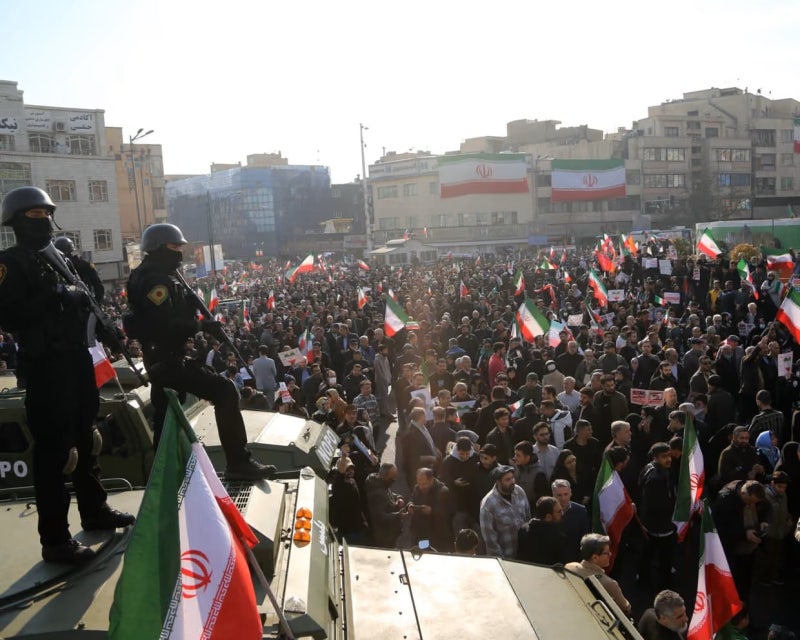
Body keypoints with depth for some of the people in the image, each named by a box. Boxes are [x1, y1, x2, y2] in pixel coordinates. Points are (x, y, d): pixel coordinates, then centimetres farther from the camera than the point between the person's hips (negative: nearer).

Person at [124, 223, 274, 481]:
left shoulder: (147, 276, 17)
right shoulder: (157, 280, -18)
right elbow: (164, 325, -27)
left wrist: (189, 300, 4)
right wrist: (202, 325, -18)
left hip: (159, 358, 11)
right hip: (166, 359, -11)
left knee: (165, 416, 21)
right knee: (225, 391, -16)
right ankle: (239, 463, -16)